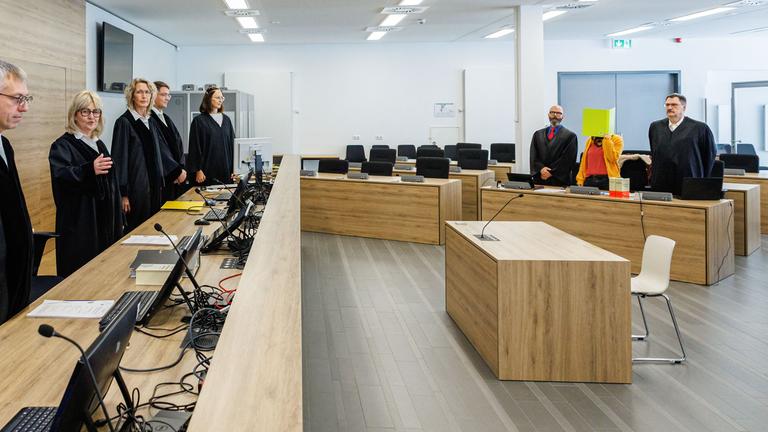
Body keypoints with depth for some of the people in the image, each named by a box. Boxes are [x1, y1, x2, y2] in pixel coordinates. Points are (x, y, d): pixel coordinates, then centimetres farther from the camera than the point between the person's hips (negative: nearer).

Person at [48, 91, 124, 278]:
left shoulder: (99, 145, 16)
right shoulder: (63, 145, -7)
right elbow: (60, 176, -25)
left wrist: (117, 222, 19)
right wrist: (90, 170, -42)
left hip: (104, 223, 7)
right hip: (78, 225, -7)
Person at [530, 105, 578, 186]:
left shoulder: (570, 136, 1)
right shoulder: (538, 134, 14)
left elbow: (568, 159, -7)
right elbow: (533, 156, 6)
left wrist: (551, 173, -12)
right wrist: (541, 169, -12)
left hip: (559, 181, -3)